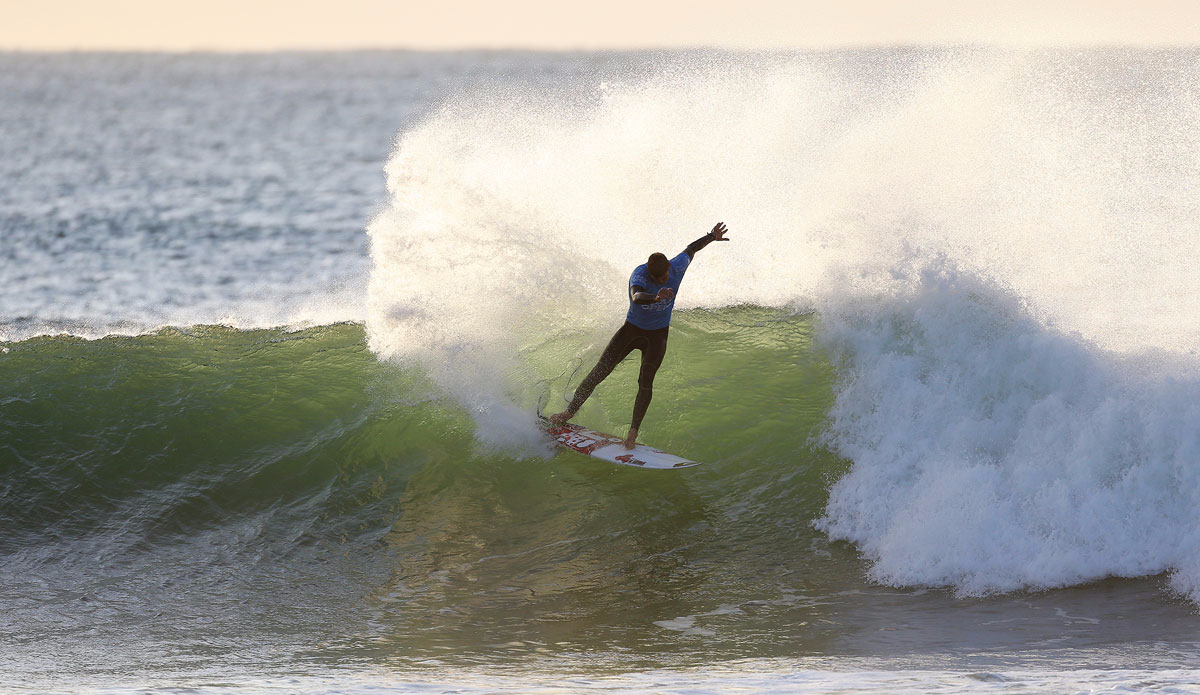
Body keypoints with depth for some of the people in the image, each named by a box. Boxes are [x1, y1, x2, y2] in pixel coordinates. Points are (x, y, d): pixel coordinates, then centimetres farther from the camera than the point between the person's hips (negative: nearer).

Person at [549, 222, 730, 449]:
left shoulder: (677, 268, -16)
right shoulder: (639, 275, -28)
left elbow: (690, 250, 7)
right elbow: (637, 297, -51)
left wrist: (712, 237, 18)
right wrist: (656, 298, -71)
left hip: (657, 336, 1)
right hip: (632, 329, -1)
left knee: (645, 381, -15)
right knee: (600, 371, -2)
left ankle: (633, 432, -12)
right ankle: (570, 411, 13)